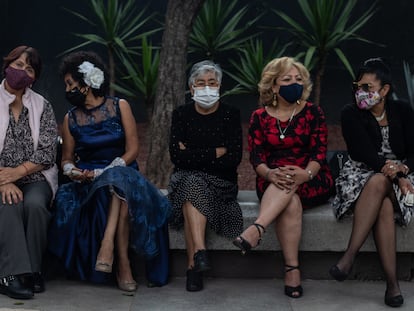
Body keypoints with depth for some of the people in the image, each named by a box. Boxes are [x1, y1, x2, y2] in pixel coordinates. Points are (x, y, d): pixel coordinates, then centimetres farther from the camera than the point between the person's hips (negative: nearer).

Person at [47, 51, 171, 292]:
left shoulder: (120, 107, 2)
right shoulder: (71, 118, 10)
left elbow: (132, 150, -4)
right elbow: (67, 159, 15)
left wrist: (101, 173, -16)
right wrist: (72, 171, -10)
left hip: (125, 175, -1)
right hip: (88, 184, 1)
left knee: (119, 182, -38)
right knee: (120, 192, -35)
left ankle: (108, 244, -43)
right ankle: (123, 263, -37)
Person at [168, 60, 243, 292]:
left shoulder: (231, 115, 4)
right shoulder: (181, 114, 7)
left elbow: (234, 158, -8)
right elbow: (177, 156, -6)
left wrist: (193, 155, -9)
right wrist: (215, 152, -10)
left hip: (221, 183, -1)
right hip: (186, 178, 1)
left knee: (192, 194, -32)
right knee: (192, 183, -34)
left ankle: (193, 265, -35)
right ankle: (200, 253, -43)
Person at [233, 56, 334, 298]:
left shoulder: (313, 113, 2)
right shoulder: (260, 117, 6)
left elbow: (319, 151, -7)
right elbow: (256, 156, -3)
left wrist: (305, 174, -29)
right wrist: (270, 174, -26)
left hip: (313, 182, -1)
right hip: (273, 183, 1)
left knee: (289, 185, -35)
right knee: (291, 202, -33)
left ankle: (257, 229, -49)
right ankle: (292, 270, -37)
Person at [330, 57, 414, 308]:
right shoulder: (351, 114, 0)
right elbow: (365, 154, -12)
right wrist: (392, 170, -25)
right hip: (361, 174, -1)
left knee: (378, 184, -36)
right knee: (384, 205, -35)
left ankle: (350, 256, -37)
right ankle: (392, 282, -38)